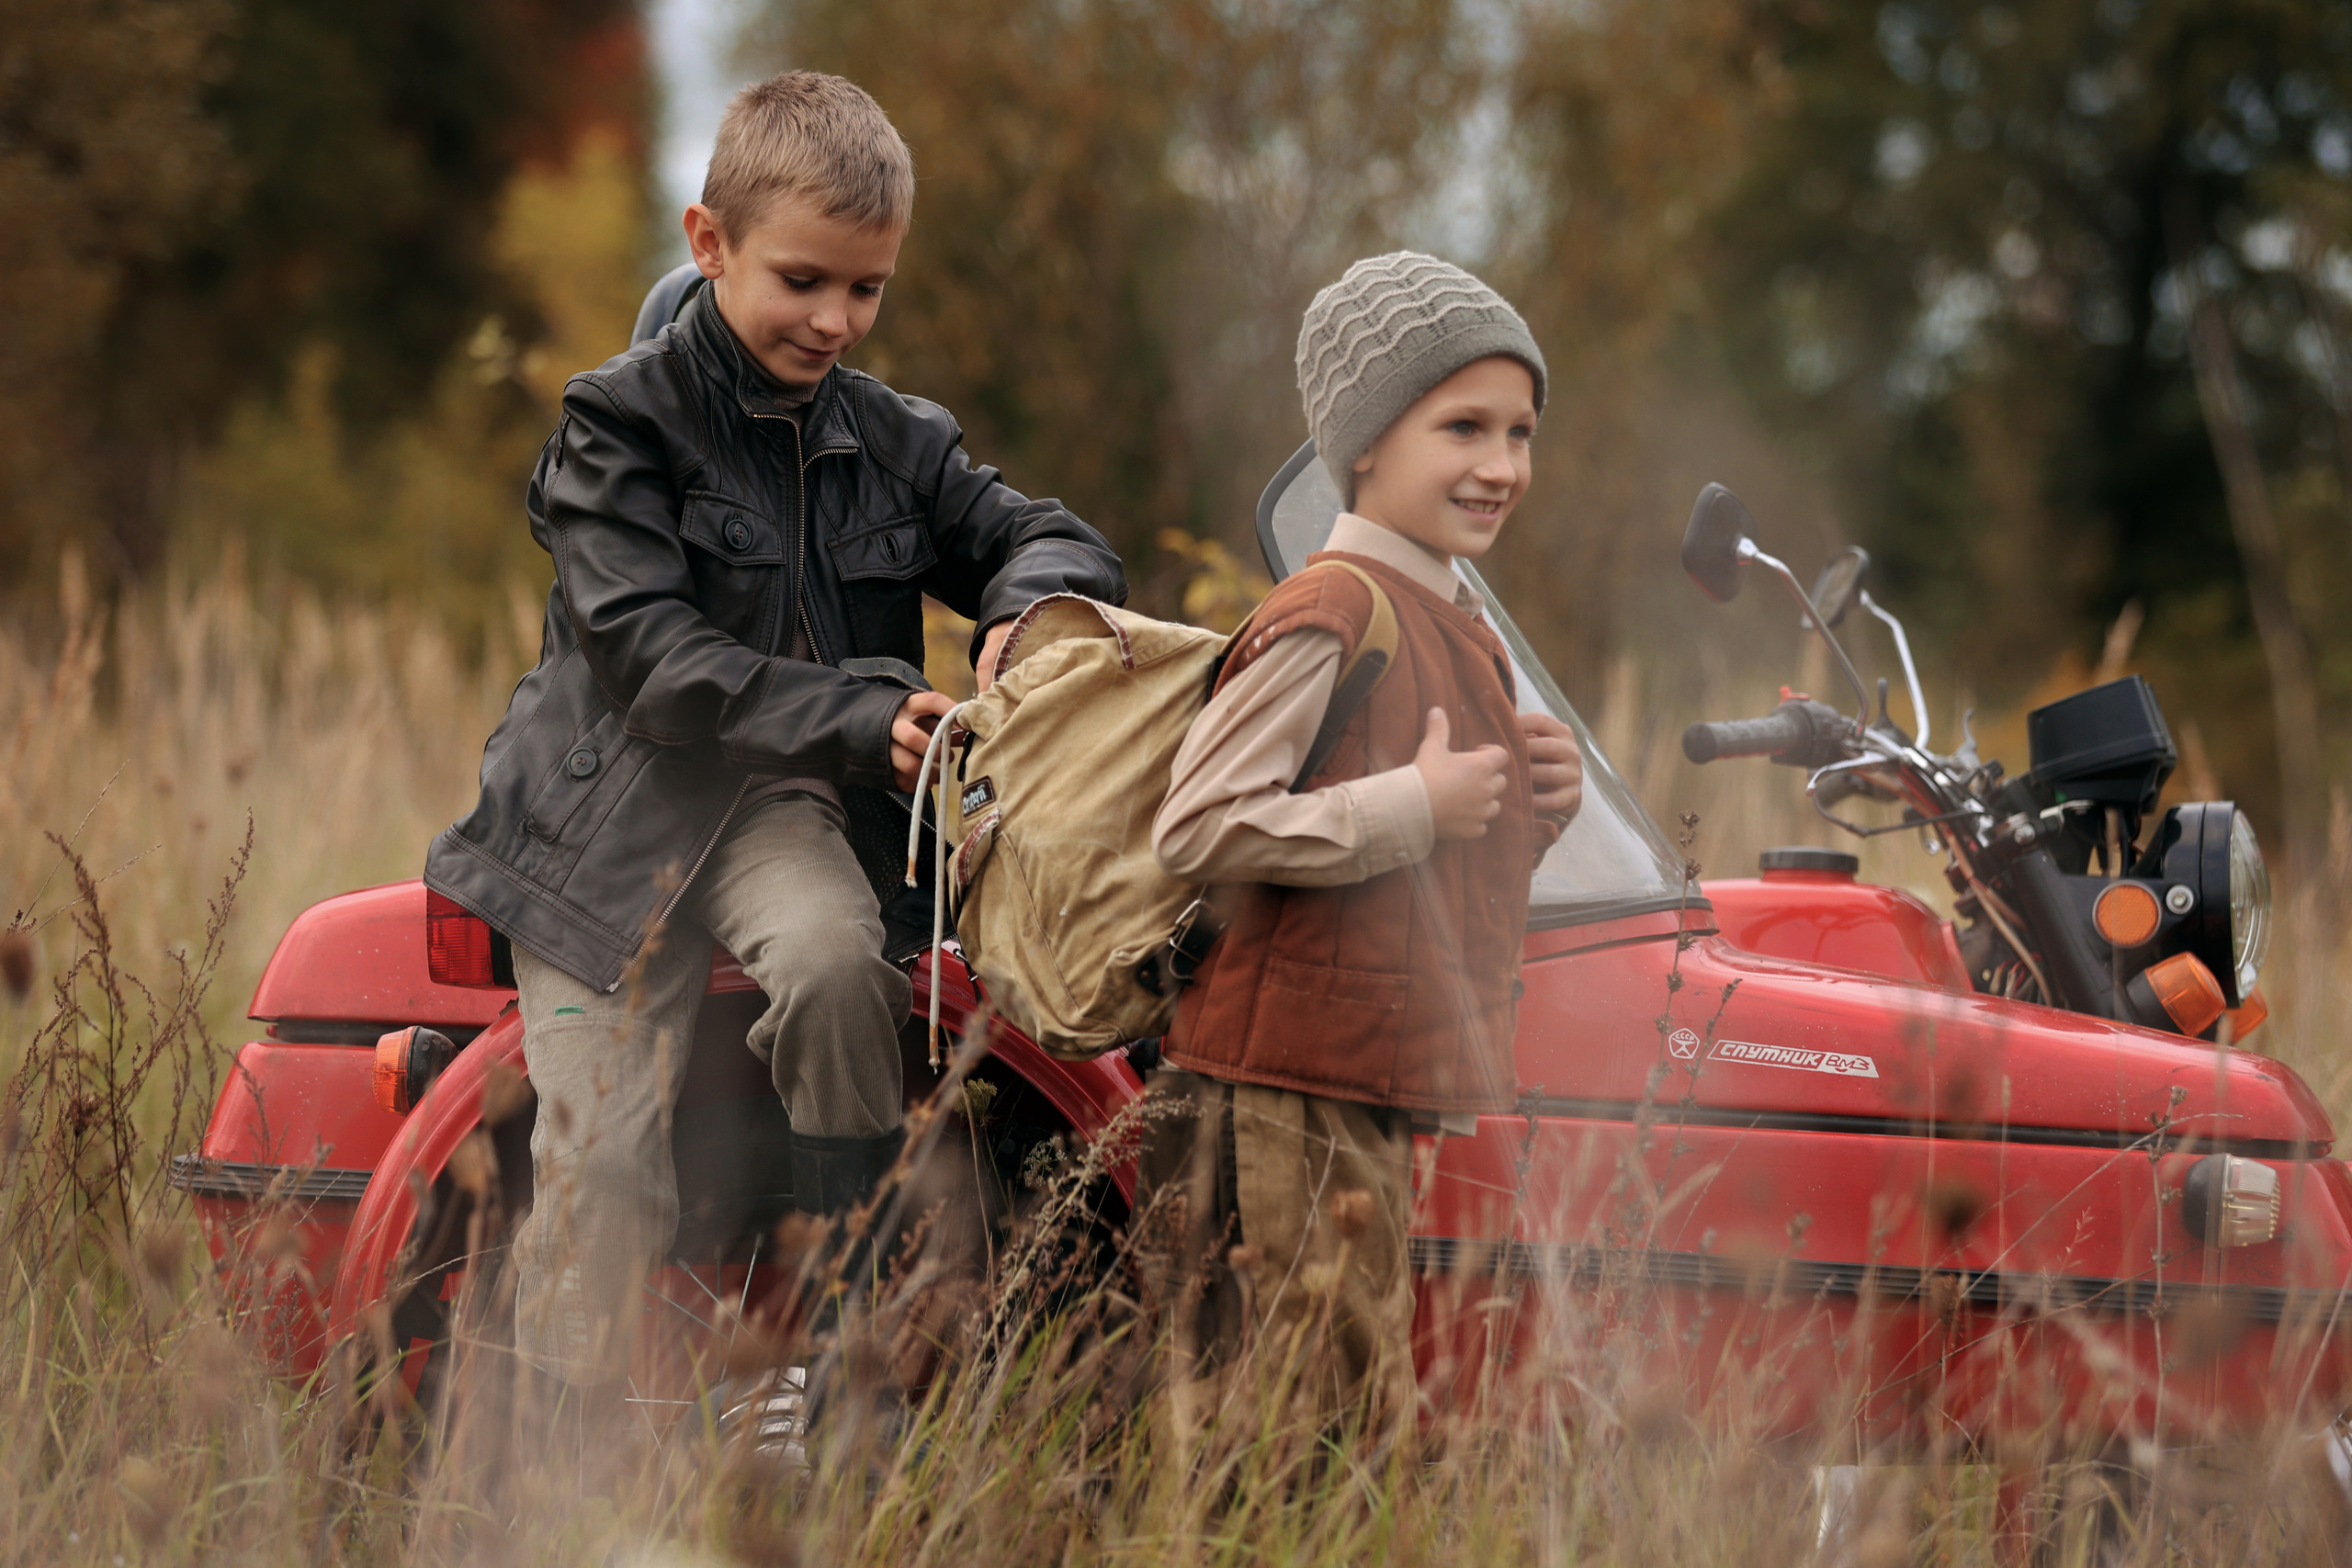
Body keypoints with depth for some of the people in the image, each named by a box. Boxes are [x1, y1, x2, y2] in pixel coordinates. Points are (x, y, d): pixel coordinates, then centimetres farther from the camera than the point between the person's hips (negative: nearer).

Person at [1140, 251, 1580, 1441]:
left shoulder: (1460, 630, 18)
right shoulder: (1327, 618, -12)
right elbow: (1195, 829, -21)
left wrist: (1530, 811, 6)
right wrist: (1414, 807, -18)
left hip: (1382, 1086, 10)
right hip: (1289, 1085, -10)